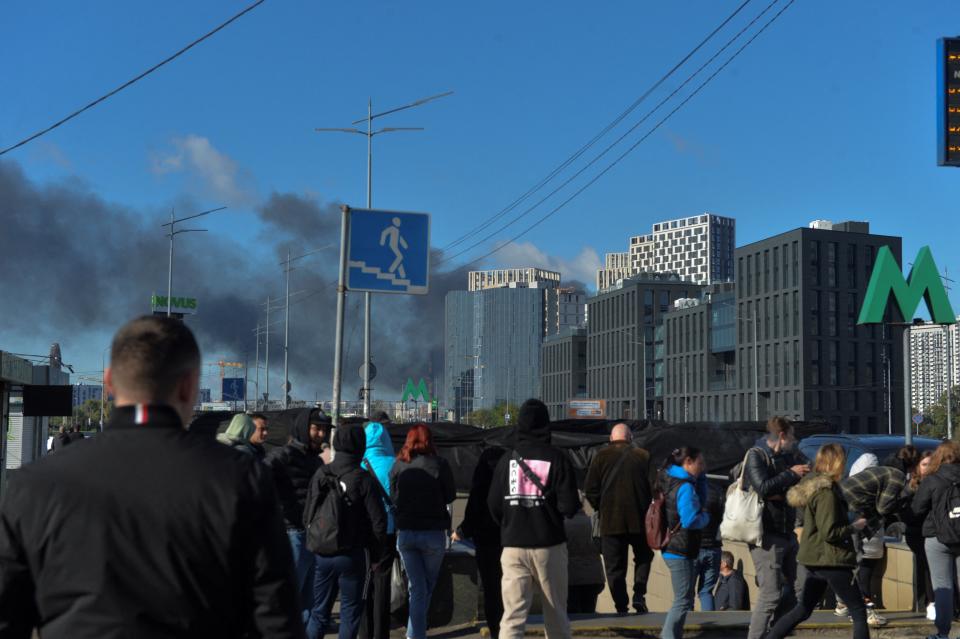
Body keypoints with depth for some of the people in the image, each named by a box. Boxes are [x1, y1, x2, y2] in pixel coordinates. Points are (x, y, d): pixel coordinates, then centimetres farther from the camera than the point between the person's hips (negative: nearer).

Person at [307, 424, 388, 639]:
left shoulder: (320, 474, 0)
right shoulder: (363, 479, -13)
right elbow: (378, 520, -11)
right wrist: (375, 544, 7)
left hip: (322, 554, 4)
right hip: (351, 555, -4)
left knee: (319, 611, 14)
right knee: (350, 611, 9)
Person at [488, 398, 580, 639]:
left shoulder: (507, 459, 1)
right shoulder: (557, 458, -7)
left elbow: (493, 505, 3)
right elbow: (570, 506, -11)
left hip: (513, 547, 2)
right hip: (549, 546, -1)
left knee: (512, 615, 0)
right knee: (556, 616, 12)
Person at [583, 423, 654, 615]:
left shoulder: (601, 456, -1)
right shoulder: (644, 456, 0)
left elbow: (590, 490, -3)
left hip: (610, 520, -1)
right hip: (639, 519, 1)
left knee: (614, 565, 6)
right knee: (643, 556, 20)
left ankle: (621, 606, 2)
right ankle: (639, 595, 4)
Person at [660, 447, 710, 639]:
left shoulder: (671, 481, 12)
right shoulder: (685, 487, -18)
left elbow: (699, 502, 19)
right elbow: (691, 520, -26)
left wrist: (701, 475, 9)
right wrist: (706, 516, -6)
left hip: (672, 549, 10)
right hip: (680, 551, -10)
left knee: (684, 598, 19)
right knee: (683, 600, -5)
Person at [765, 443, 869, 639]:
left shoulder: (813, 487, 12)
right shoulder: (826, 492, -17)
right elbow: (829, 532, -22)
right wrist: (854, 527, -10)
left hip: (816, 560, 9)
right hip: (831, 560, -9)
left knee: (802, 610, 14)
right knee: (858, 611, 0)